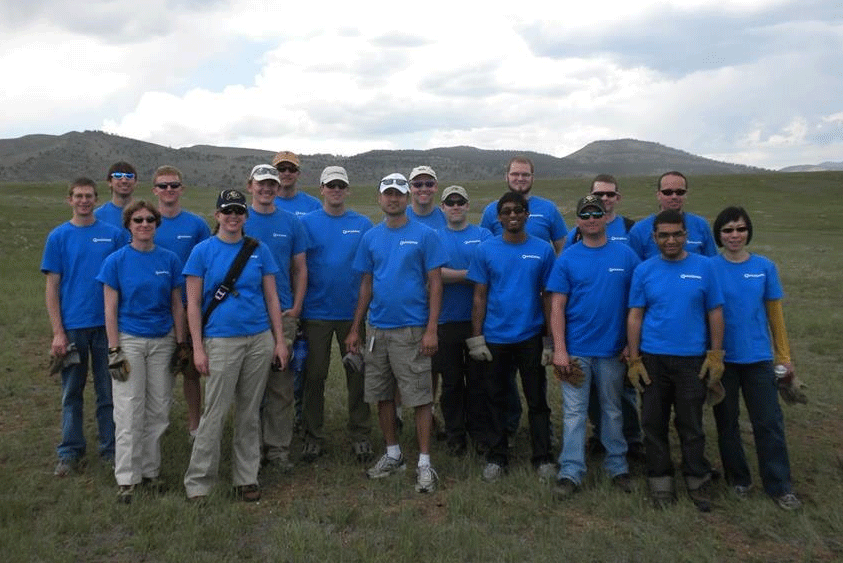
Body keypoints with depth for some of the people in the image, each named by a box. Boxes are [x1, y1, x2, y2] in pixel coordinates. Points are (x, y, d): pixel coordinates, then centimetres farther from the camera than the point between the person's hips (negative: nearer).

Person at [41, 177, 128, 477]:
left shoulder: (115, 234, 0)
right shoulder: (58, 236, 1)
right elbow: (52, 287, 0)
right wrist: (58, 332, -6)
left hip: (107, 325, 0)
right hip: (72, 326, 0)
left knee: (109, 392, 9)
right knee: (72, 393, 11)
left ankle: (111, 449, 22)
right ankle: (70, 452, 23)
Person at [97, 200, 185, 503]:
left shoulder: (170, 259, 3)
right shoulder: (116, 261, -2)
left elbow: (177, 305, 6)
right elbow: (110, 309, -3)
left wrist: (180, 344, 3)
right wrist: (114, 350, -8)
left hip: (163, 340, 2)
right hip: (129, 340, -2)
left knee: (159, 410, 8)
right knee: (129, 411, -1)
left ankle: (150, 470, 22)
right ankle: (127, 478, 7)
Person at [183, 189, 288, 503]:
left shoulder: (258, 250, 7)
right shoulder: (203, 251, 0)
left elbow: (272, 298, 9)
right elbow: (193, 303, -1)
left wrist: (280, 341, 5)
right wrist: (198, 348, -7)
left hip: (259, 340, 3)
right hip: (220, 342, -3)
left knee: (250, 413, 10)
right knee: (215, 413, -1)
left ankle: (246, 478, 23)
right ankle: (198, 482, 13)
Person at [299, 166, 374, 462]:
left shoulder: (363, 224, 4)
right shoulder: (306, 223, 2)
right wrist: (297, 305, -6)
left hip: (353, 312, 1)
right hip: (316, 312, 0)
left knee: (357, 373, 7)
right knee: (314, 375, 8)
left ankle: (360, 435, 21)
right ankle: (313, 436, 22)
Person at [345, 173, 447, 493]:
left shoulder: (424, 235, -3)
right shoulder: (371, 237, 9)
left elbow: (435, 284, -5)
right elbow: (366, 285, 12)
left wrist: (431, 330, -12)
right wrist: (355, 329, 8)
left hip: (412, 331, -4)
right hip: (377, 330, 5)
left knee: (420, 398, 0)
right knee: (382, 396, 12)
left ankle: (424, 464, 11)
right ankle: (393, 455, 28)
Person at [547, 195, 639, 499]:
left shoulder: (626, 255, 1)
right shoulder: (567, 258, -1)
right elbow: (557, 306, -3)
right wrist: (559, 349, -9)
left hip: (613, 349, 1)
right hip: (576, 349, -1)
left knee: (612, 410, 15)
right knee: (574, 412, 4)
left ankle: (617, 466, 29)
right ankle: (571, 472, 12)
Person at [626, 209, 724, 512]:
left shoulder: (703, 267, 0)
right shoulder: (644, 270, 1)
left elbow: (715, 314, 2)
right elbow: (635, 316, 1)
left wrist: (715, 355, -2)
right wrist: (634, 359, -3)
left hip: (692, 360, -1)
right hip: (652, 359, 1)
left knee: (691, 425, 9)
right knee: (654, 423, 9)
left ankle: (698, 481, 26)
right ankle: (660, 480, 23)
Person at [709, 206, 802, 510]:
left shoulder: (765, 267, 0)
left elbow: (774, 313, 5)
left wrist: (784, 356, 6)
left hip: (758, 357, 1)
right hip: (722, 358, -1)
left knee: (769, 422, 5)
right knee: (727, 421, 11)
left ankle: (779, 486, 18)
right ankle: (738, 478, 28)